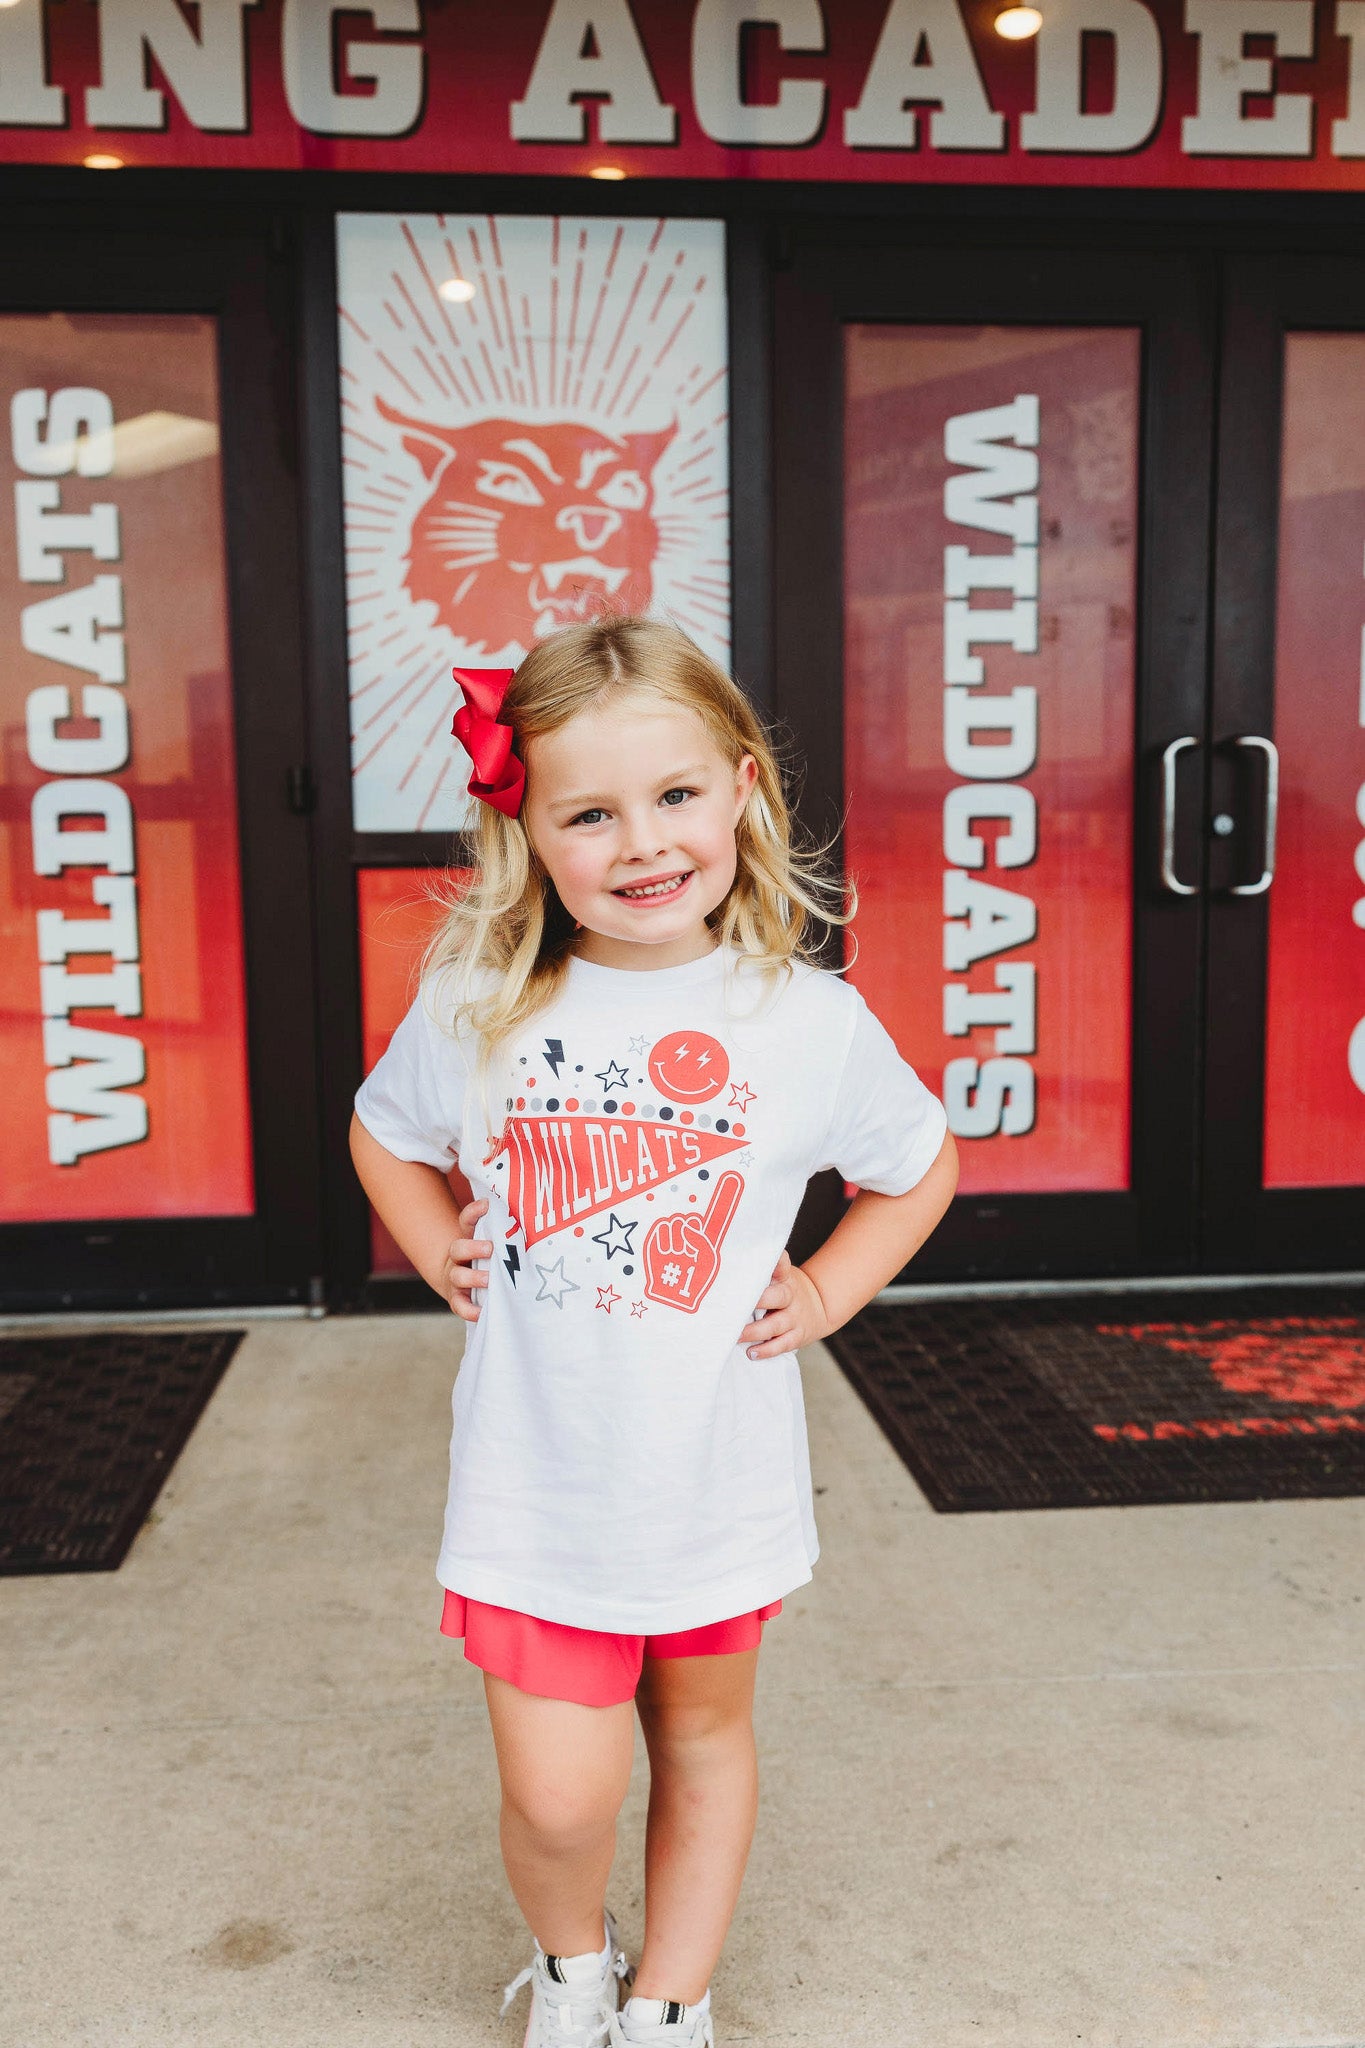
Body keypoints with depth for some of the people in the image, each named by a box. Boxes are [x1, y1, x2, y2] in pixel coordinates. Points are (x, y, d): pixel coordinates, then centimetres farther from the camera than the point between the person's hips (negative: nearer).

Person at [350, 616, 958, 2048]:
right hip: (536, 1489, 0)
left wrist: (819, 1300, -2)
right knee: (557, 1799, 2)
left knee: (703, 1741, 20)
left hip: (714, 1484, 1)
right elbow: (385, 1137, 13)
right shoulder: (475, 1009, -8)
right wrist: (444, 1258, 0)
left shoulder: (810, 1023, -10)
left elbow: (919, 1171, 8)